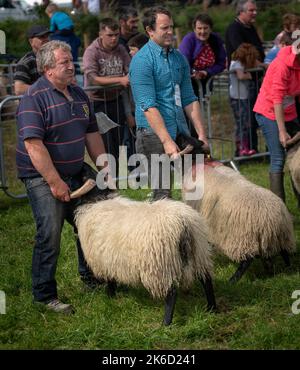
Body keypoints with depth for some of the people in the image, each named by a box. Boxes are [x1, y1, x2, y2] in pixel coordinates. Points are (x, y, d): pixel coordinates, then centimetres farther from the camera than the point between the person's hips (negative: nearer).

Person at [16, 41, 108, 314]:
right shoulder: (35, 97, -17)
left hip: (76, 174, 8)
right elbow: (34, 145, -23)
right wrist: (55, 183, -23)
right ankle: (45, 295, 4)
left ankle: (91, 277, 36)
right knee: (49, 236, -8)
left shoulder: (78, 95, 9)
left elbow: (92, 135, 15)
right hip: (43, 178, -8)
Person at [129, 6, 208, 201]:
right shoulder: (142, 61, -10)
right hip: (154, 133, -7)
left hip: (181, 131, 7)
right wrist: (167, 141, -23)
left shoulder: (179, 58, 12)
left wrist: (201, 134, 6)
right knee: (163, 193, -5)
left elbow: (189, 99, 13)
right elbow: (148, 106, -17)